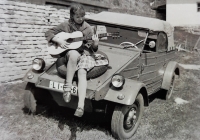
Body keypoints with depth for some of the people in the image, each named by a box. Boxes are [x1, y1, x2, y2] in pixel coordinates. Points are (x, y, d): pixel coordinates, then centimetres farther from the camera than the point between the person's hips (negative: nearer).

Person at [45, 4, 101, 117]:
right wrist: (58, 40, -8)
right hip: (70, 53, 0)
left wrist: (95, 44, -18)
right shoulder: (66, 26, 6)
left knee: (82, 72, -31)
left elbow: (93, 49, 5)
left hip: (85, 54, 0)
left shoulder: (88, 29, 6)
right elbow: (49, 33, 9)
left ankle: (81, 106, -43)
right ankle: (67, 86, -29)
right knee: (74, 54, -39)